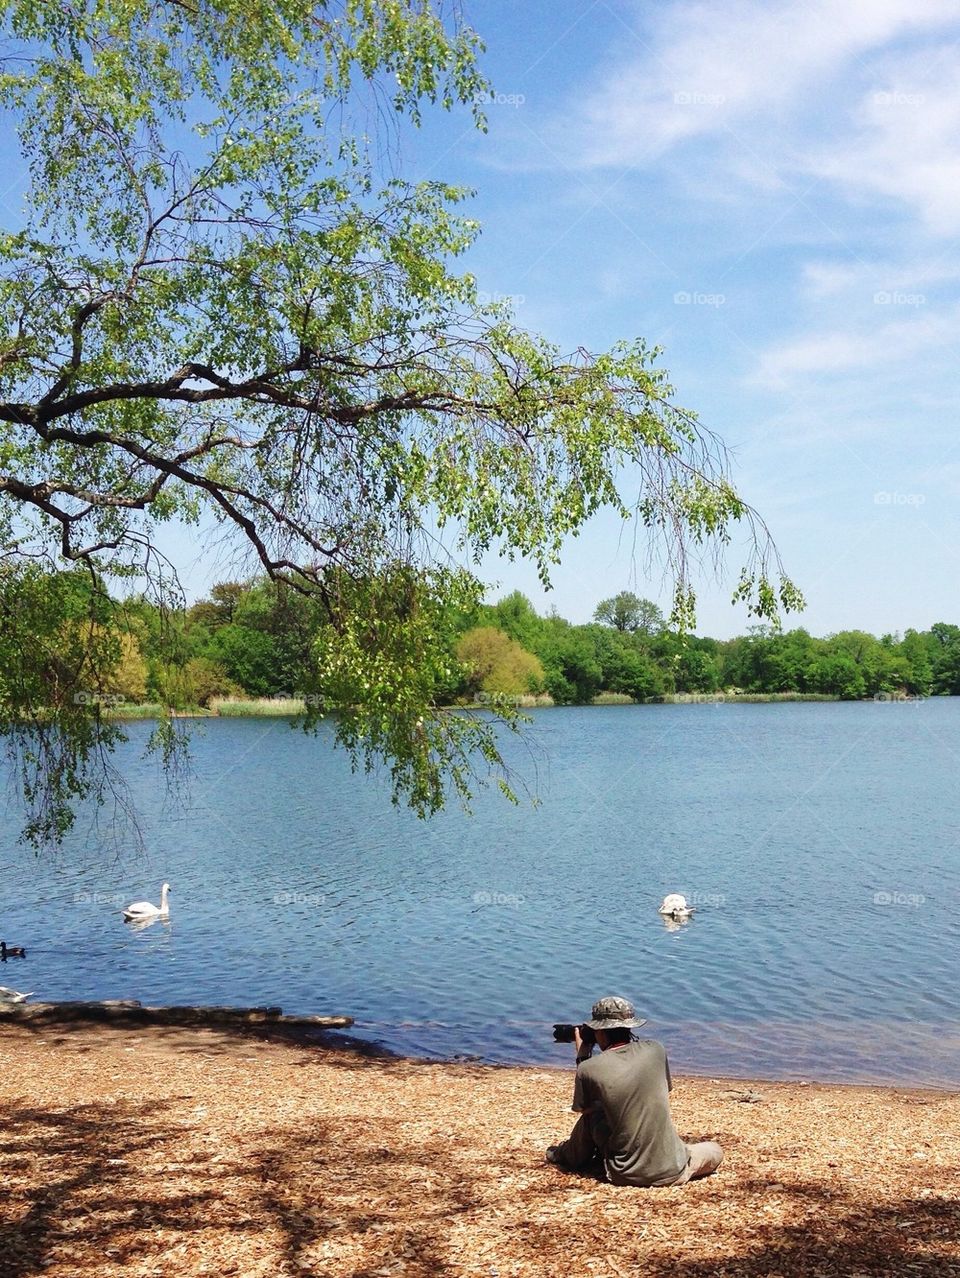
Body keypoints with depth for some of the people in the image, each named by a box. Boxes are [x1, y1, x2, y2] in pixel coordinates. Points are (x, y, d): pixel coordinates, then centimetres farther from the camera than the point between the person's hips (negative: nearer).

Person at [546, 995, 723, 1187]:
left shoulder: (589, 1068, -10)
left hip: (624, 1176, 0)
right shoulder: (655, 1050, -3)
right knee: (715, 1150, 28)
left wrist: (582, 1056, 17)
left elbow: (580, 1108, 11)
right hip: (673, 1174, 1)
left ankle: (567, 1157, 41)